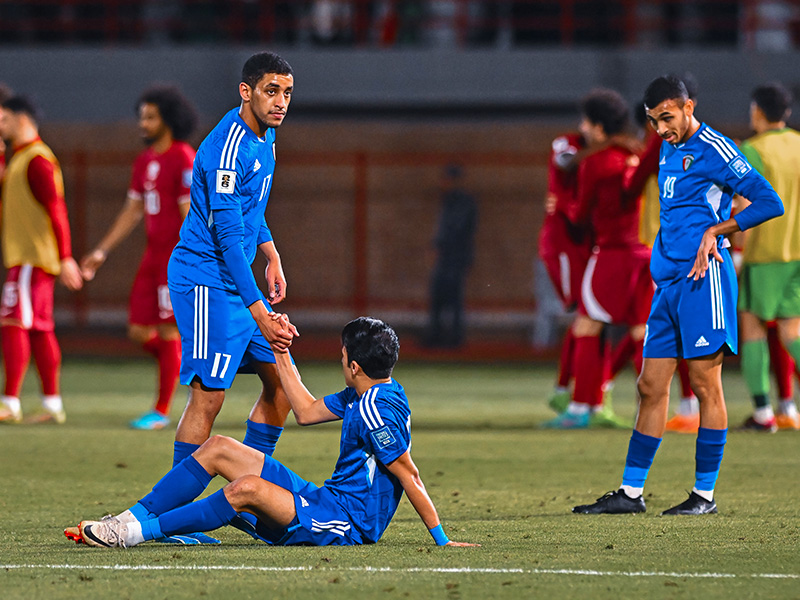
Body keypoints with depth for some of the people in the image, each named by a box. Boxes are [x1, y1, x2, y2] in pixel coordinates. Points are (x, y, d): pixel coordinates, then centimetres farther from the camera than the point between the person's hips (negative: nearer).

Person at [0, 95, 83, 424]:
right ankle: (52, 404, 9)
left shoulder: (37, 160, -13)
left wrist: (65, 258, -21)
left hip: (32, 260, -10)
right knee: (39, 329, 8)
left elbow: (56, 210, -18)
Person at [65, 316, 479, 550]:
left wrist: (442, 541, -23)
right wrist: (280, 353, 20)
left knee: (248, 488, -34)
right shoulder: (364, 396, 11)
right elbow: (307, 412, 22)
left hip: (347, 523, -11)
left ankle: (140, 531, -25)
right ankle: (132, 519, 1)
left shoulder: (376, 412, -21)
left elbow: (409, 475, -22)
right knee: (218, 449, 6)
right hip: (326, 501, 11)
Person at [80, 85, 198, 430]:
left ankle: (162, 411, 4)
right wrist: (101, 252, 16)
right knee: (139, 332, 4)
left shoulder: (184, 160, -13)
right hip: (153, 257, 8)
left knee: (168, 332, -4)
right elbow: (132, 212, 18)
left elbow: (190, 216, -18)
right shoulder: (145, 161, 12)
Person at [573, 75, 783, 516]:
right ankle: (630, 493, 9)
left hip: (704, 280, -8)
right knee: (651, 387, 7)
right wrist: (660, 263, 14)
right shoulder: (669, 152, 18)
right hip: (669, 281, 8)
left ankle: (705, 494, 1)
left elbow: (770, 203, -10)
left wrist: (713, 231, -12)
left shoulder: (714, 150, -7)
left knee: (705, 384, -4)